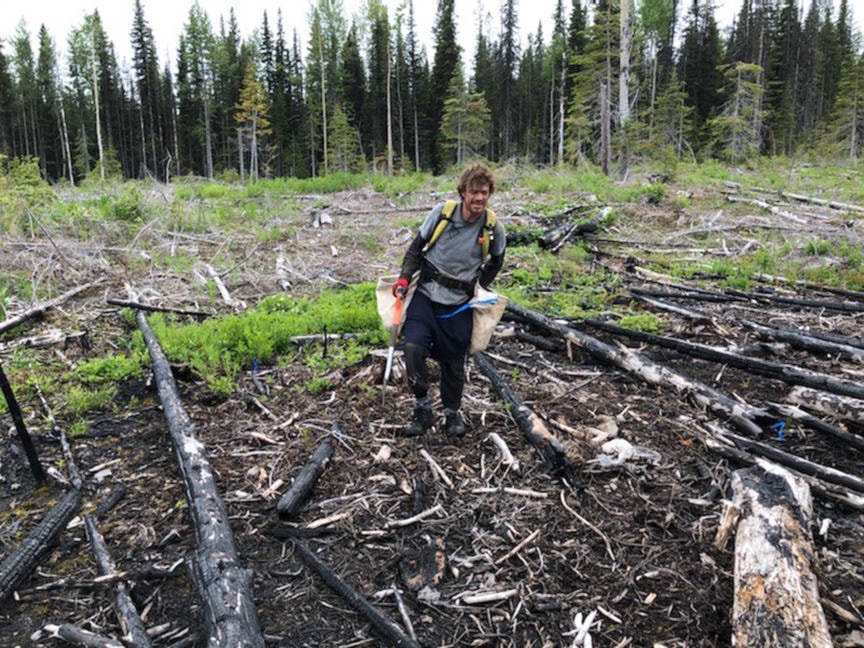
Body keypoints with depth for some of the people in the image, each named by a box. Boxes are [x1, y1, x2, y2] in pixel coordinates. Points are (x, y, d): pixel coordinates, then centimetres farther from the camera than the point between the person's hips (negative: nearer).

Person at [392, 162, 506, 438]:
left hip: (458, 303, 0)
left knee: (453, 362, 8)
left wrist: (479, 287, 8)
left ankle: (452, 413, 31)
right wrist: (404, 278, -6)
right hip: (426, 293, 0)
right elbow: (416, 247, 4)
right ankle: (422, 409, 2)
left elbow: (495, 262, 14)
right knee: (414, 348, -17)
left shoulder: (493, 228, -7)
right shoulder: (441, 212, -8)